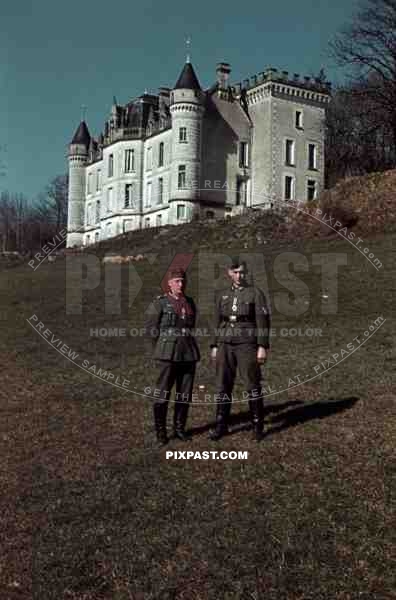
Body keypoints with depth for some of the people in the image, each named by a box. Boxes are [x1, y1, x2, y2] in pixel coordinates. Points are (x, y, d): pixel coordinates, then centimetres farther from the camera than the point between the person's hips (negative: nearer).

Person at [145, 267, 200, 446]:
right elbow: (150, 327, -1)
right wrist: (166, 340, -1)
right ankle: (160, 432, 8)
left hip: (188, 352, 5)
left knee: (185, 394, 8)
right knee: (163, 394, -3)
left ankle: (179, 428, 22)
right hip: (168, 353, -5)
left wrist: (186, 339, 13)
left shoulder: (190, 302, 13)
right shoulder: (160, 302, -1)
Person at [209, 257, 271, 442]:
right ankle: (221, 425, 14)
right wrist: (214, 346, 10)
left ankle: (257, 426, 12)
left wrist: (263, 347, -11)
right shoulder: (222, 295, 12)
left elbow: (263, 322, -5)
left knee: (252, 386, 0)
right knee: (223, 386, 5)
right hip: (225, 345, 4)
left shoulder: (256, 293, -1)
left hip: (247, 345, -4)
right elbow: (217, 322, 15)